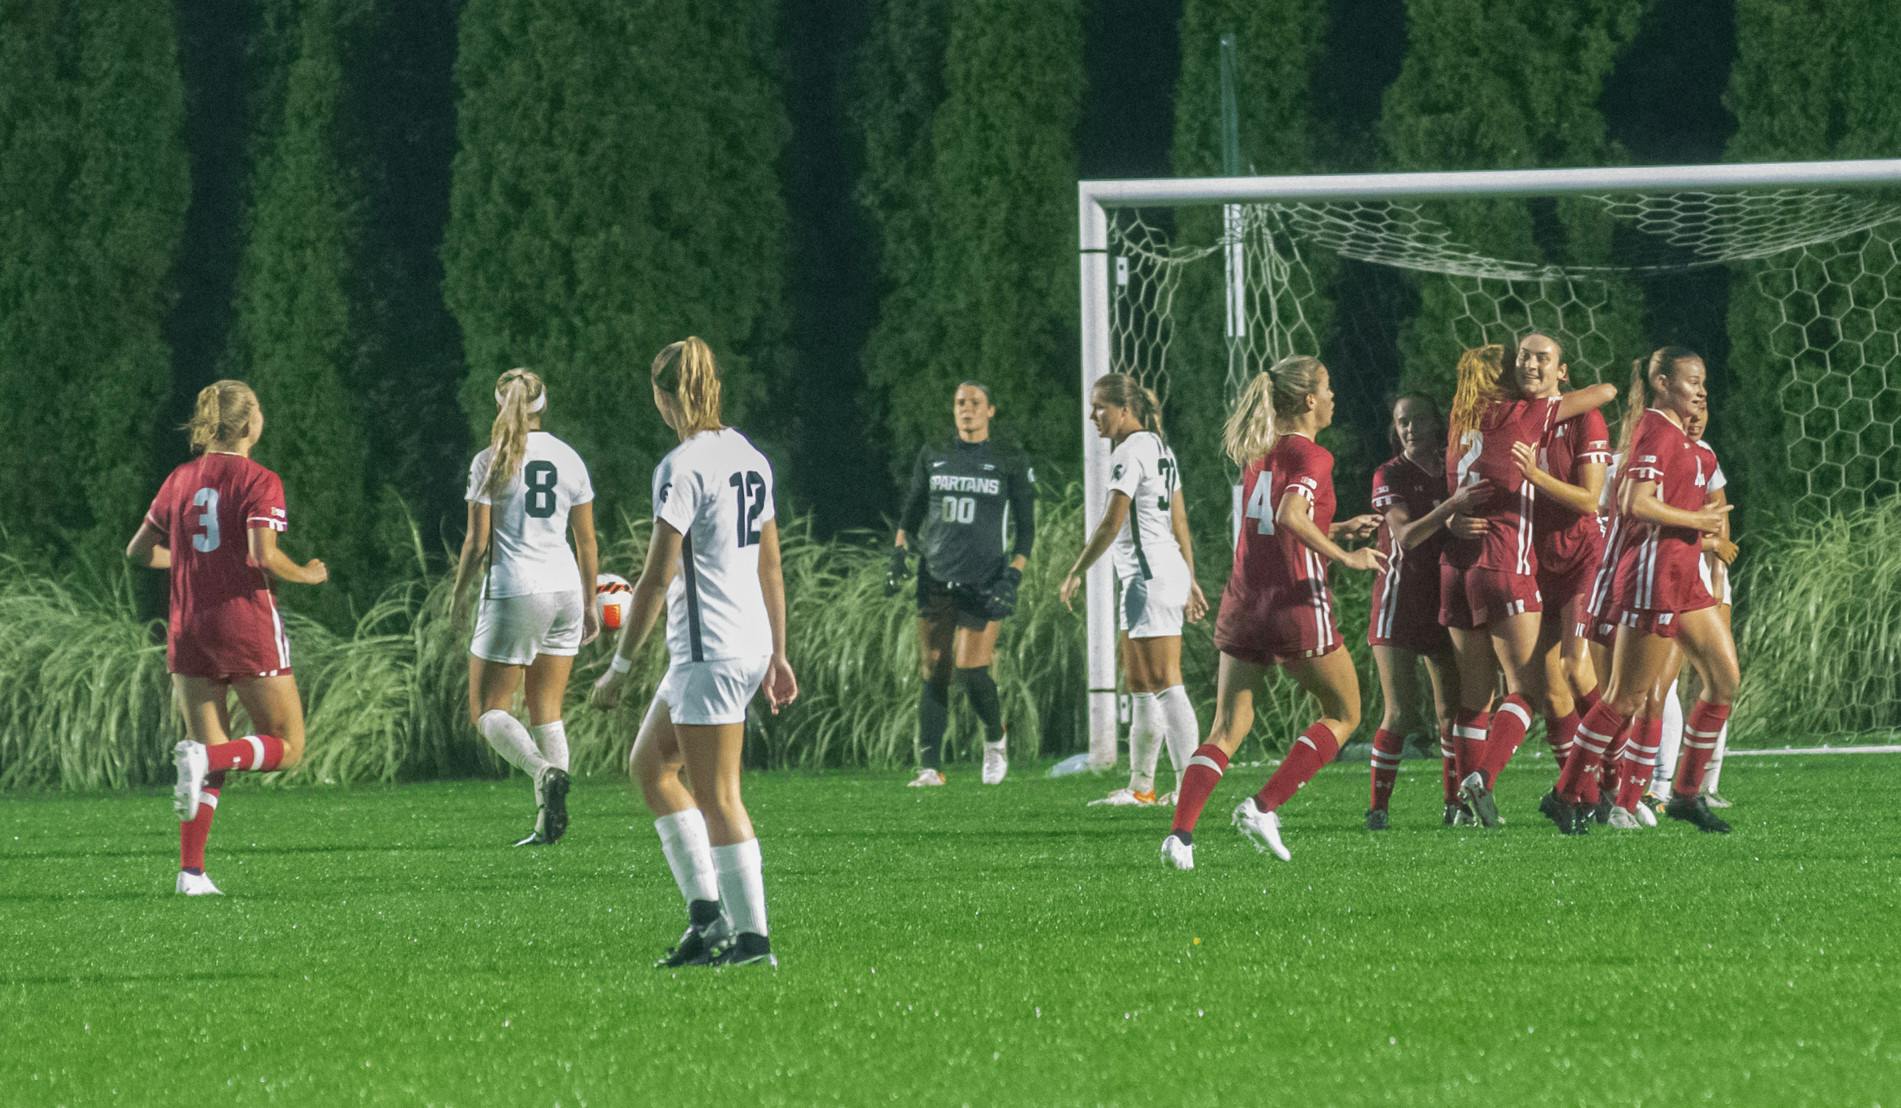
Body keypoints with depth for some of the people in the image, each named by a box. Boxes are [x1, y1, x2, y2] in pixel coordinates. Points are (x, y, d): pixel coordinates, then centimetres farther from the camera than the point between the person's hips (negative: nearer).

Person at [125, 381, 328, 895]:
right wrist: (307, 575, -1)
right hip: (245, 623, -6)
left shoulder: (181, 481, 9)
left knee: (213, 766, 11)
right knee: (287, 746, 7)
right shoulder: (258, 482, -8)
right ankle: (203, 756, -20)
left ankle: (191, 871, -3)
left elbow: (139, 551, 13)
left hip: (188, 630, 6)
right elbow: (264, 556, -20)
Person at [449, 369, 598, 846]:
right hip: (564, 590, 5)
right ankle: (550, 822, 2)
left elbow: (477, 542, -7)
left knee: (487, 709, 3)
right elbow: (587, 541, 10)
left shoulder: (491, 462, -5)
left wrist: (458, 593, 7)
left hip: (513, 592, -5)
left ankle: (544, 771, -25)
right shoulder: (568, 459, 7)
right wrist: (590, 604, 20)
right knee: (546, 710, 11)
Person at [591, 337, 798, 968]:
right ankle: (706, 910, 12)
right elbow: (770, 566, 17)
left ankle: (751, 935, -2)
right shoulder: (750, 458, 11)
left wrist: (620, 666, -11)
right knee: (649, 763, 17)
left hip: (709, 651, -9)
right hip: (752, 643, 9)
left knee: (717, 797, -3)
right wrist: (778, 655, 23)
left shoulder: (682, 467, -14)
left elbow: (657, 576, -16)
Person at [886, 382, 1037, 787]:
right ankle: (930, 766, 0)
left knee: (970, 670, -14)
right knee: (933, 673, -2)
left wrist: (1012, 577, -9)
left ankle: (995, 739, 13)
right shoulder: (933, 457, 11)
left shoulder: (1010, 463, 2)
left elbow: (1026, 529, 3)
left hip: (984, 582, -3)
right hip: (936, 579, 3)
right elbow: (910, 514, 19)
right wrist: (899, 555, 4)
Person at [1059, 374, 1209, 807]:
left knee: (1164, 682, -10)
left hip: (1149, 573, -10)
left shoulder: (1130, 453, -13)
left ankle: (1188, 784, -12)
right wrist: (1191, 581, 23)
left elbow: (1112, 523, -17)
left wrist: (1076, 572, -10)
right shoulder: (1159, 449, 17)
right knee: (1139, 683, 14)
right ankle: (1140, 785, 18)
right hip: (1170, 572, 10)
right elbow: (1180, 522, 20)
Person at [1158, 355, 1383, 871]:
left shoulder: (1259, 452, 14)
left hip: (1242, 605, 7)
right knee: (1344, 714, 11)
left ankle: (1180, 833, -11)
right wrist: (1346, 557, -18)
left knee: (1228, 727, 7)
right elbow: (1291, 517, -26)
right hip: (1296, 605, -7)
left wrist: (1339, 529, 27)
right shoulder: (1312, 457, -9)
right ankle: (1263, 807, -3)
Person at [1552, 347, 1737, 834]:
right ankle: (1568, 797, 2)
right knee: (1627, 697, -6)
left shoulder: (1675, 435, 17)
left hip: (1682, 575, 10)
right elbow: (1637, 504, -23)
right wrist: (1697, 520, -13)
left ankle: (1687, 794, 13)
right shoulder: (1657, 431, -12)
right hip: (1654, 570, -10)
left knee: (1724, 680, 7)